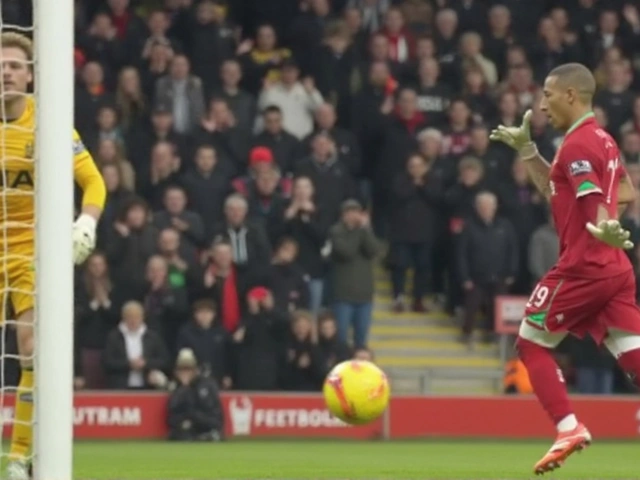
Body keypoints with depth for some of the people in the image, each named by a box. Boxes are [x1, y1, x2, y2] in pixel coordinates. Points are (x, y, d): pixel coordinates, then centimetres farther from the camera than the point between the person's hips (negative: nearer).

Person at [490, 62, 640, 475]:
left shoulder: (577, 144, -11)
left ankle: (569, 428, -4)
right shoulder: (602, 140, 17)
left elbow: (596, 203, -25)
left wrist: (603, 231, -46)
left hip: (583, 267, -8)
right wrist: (526, 149, 28)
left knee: (531, 343, 8)